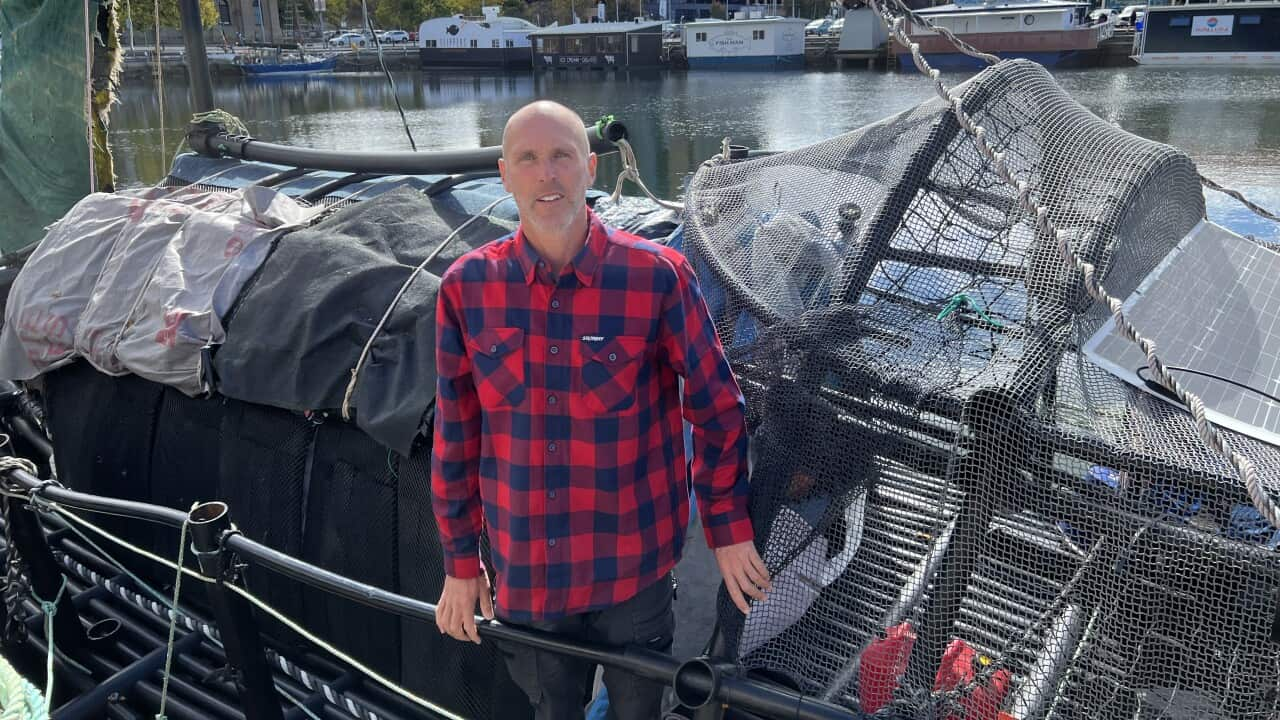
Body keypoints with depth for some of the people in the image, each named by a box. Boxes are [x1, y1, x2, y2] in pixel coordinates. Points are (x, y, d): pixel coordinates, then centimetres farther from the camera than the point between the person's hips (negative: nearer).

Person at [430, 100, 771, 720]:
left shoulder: (657, 276, -13)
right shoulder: (466, 287, -6)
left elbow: (716, 408, -3)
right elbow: (455, 436, 1)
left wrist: (728, 529, 0)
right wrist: (459, 562, 7)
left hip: (635, 568, -2)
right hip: (524, 573, 2)